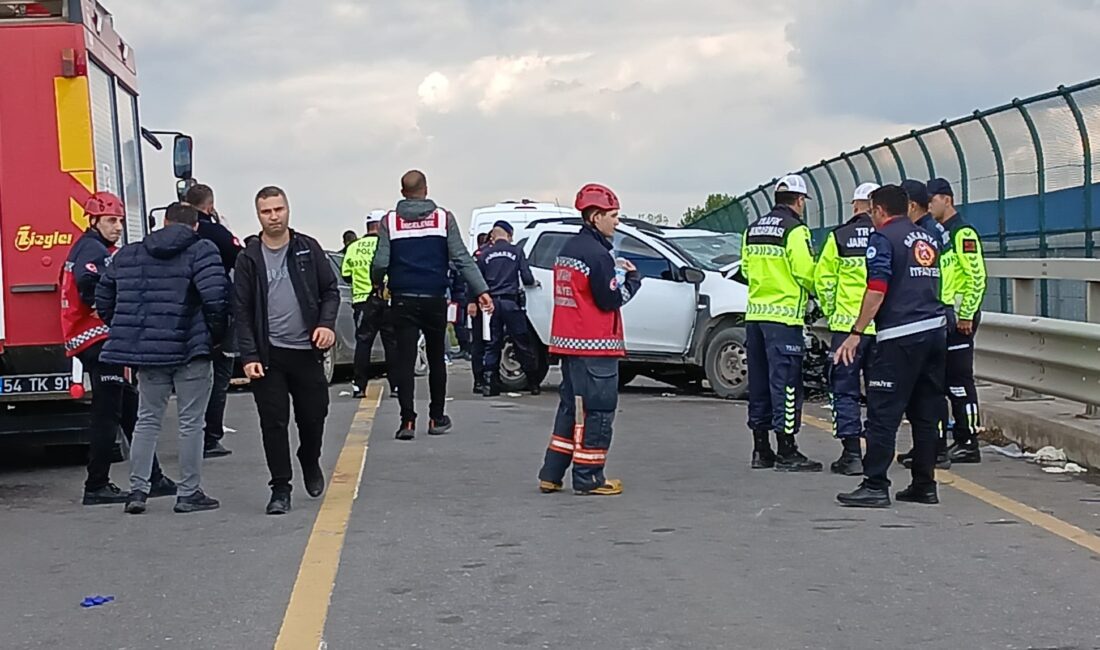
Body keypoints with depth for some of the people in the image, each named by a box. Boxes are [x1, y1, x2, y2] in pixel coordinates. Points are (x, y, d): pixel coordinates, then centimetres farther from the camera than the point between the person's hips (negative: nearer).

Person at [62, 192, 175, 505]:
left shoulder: (92, 248, 21)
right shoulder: (93, 250, -12)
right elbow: (88, 283, -30)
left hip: (99, 343, 11)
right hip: (99, 340, -11)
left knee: (131, 410, 14)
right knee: (107, 415, -7)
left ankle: (152, 479, 19)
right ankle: (97, 487, -3)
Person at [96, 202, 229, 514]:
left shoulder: (128, 255, 11)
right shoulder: (201, 251, -7)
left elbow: (103, 297, 14)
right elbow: (215, 296, -20)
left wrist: (127, 333, 19)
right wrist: (216, 334, -6)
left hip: (146, 351, 4)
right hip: (191, 350, -4)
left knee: (147, 420, 15)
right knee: (191, 423, 5)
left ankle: (137, 489, 12)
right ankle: (189, 493, 8)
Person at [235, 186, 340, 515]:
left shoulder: (308, 249, 5)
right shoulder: (249, 259, 2)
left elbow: (330, 290, 8)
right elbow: (242, 311, 0)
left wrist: (327, 323, -10)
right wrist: (249, 356, -9)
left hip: (307, 350, 1)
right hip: (268, 354, -1)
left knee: (314, 414, 9)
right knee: (273, 422, -2)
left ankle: (310, 463, 38)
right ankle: (280, 488, 7)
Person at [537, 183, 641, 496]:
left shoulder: (568, 250, 14)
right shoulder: (597, 253, -16)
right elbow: (611, 300, -15)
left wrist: (615, 271, 9)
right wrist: (632, 277, -1)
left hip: (568, 342, 10)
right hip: (594, 346, -9)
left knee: (572, 407, 16)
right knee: (597, 412, -2)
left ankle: (551, 475, 17)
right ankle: (588, 479, 1)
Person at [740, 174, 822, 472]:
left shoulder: (753, 229, 14)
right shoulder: (795, 229, -10)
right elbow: (807, 272, -14)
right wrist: (818, 291, 6)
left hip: (755, 314, 7)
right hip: (784, 315, -7)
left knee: (759, 382, 12)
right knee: (785, 383, -5)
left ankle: (760, 450, 17)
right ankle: (787, 453, -4)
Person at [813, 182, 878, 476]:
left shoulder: (839, 237, -4)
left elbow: (823, 278, -1)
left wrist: (831, 311, 12)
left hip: (847, 324, -2)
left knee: (845, 390, 4)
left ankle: (852, 454, -3)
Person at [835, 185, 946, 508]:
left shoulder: (883, 238, -5)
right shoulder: (928, 239, 18)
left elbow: (877, 289, -14)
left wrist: (856, 333, -14)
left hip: (900, 335, -8)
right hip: (935, 329, 8)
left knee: (883, 413, -6)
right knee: (925, 413, 12)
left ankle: (875, 486, -7)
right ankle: (925, 486, 16)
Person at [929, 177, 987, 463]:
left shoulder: (963, 233, -12)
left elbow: (977, 277, -18)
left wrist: (966, 315, -19)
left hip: (957, 318, -10)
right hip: (939, 317, 10)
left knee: (960, 380, -7)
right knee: (944, 380, 12)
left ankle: (969, 444, -3)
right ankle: (958, 440, 19)